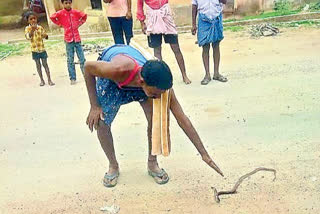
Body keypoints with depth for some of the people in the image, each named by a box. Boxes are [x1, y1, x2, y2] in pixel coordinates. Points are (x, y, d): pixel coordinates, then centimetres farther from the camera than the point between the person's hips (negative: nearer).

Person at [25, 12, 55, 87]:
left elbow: (46, 37, 2)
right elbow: (28, 37, -19)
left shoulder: (40, 27, 0)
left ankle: (49, 80, 7)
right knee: (38, 65, 8)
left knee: (45, 64, 2)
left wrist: (45, 35, -21)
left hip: (42, 49, 0)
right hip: (34, 50, 0)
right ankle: (41, 80, 17)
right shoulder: (27, 28, -4)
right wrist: (32, 30, -30)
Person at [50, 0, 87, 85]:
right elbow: (52, 17, 2)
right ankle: (72, 78, 6)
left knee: (82, 59, 3)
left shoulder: (75, 12, 5)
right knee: (70, 60, 2)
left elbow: (84, 16, 16)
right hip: (68, 40, -1)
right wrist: (60, 24, 1)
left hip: (77, 39, 1)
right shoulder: (61, 13, 0)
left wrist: (79, 23, 7)